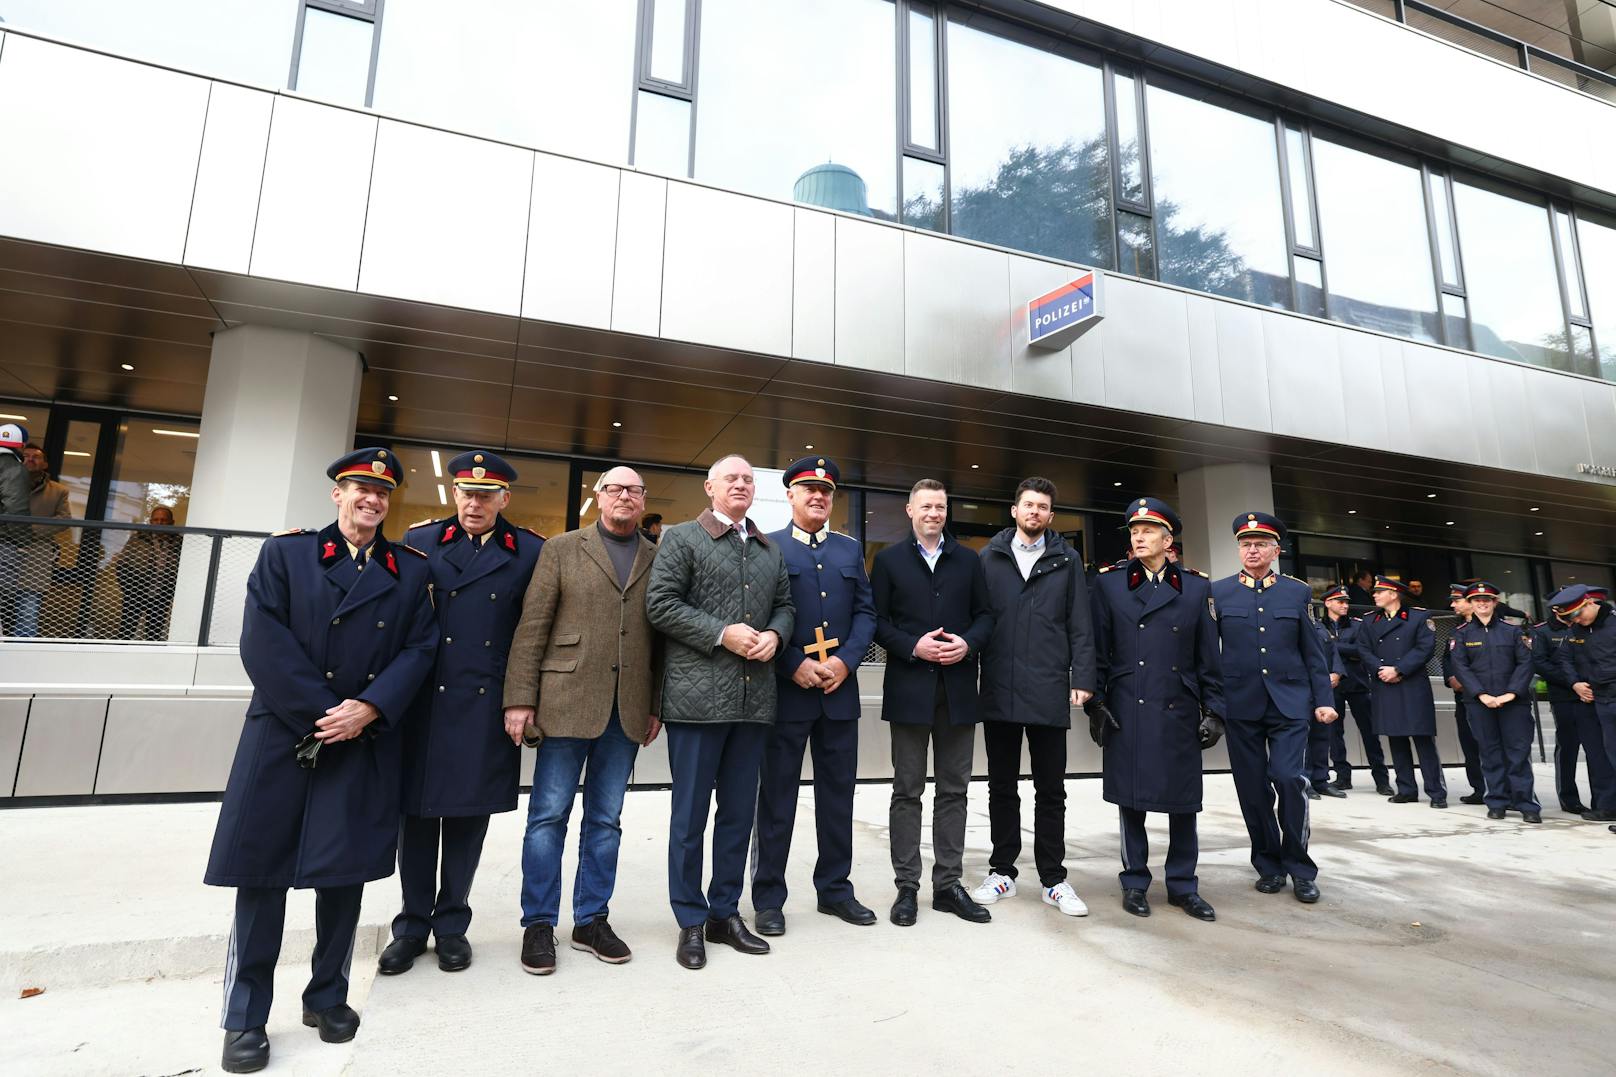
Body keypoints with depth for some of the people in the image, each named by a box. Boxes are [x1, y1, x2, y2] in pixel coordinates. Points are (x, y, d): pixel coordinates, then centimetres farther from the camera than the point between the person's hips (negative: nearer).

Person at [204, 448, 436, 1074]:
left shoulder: (411, 570, 7)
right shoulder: (284, 553, 3)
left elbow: (418, 648, 1)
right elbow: (263, 644, -7)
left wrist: (369, 708, -13)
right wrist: (322, 714, -12)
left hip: (367, 745, 1)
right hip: (282, 737, -1)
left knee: (345, 873, 7)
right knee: (261, 872, 4)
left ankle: (328, 998, 26)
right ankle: (245, 1017, 21)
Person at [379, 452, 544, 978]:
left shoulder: (531, 552, 0)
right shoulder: (420, 541, 4)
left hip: (487, 709, -1)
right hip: (424, 703, 1)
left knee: (468, 815, 10)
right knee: (417, 812, 10)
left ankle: (451, 923, 28)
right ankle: (413, 923, 28)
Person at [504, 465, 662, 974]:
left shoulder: (658, 559, 9)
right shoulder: (562, 549, 4)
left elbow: (662, 636, 8)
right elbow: (532, 626, -1)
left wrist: (657, 705, 3)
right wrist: (520, 698, -7)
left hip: (628, 710, 2)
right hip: (566, 701, -2)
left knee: (605, 819, 12)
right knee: (548, 814, 5)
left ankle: (591, 920, 26)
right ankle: (539, 923, 21)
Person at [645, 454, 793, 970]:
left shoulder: (771, 550, 17)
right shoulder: (682, 538, 0)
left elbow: (785, 606, 20)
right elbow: (660, 603, -8)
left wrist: (774, 634, -3)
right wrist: (722, 634, -15)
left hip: (754, 696, 5)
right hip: (698, 695, -5)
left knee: (738, 811, 13)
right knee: (690, 813, 5)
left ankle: (725, 912, 28)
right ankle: (691, 921, 20)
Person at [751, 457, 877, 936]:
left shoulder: (850, 550, 13)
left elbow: (865, 612, 9)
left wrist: (845, 661, -7)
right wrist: (794, 666, -15)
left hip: (839, 689, 4)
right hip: (785, 689, -4)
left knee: (838, 792, 13)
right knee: (777, 795, 6)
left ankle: (835, 888, 28)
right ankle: (769, 897, 19)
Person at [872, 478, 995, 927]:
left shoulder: (968, 560, 11)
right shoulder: (889, 560, 5)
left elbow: (985, 615, 9)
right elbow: (877, 621, -1)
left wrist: (968, 643, -10)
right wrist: (913, 647, -15)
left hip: (957, 687, 3)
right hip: (909, 688, -2)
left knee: (953, 790, 9)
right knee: (907, 791, 5)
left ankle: (948, 884, 21)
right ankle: (906, 887, 15)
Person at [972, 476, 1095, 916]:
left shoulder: (1066, 560, 7)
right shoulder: (990, 557, 7)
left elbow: (1080, 625, 4)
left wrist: (1082, 678, -4)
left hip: (1049, 693, 0)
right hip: (999, 691, 1)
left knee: (1051, 791, 8)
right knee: (1002, 788, 11)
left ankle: (1053, 879, 21)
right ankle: (1002, 871, 24)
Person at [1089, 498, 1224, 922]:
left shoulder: (1196, 587, 7)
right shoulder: (1109, 583, 3)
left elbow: (1209, 657, 7)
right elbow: (1098, 650, 2)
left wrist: (1213, 710, 3)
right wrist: (1096, 704, -3)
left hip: (1180, 712, 1)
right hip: (1127, 712, -1)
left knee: (1183, 800, 8)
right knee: (1130, 799, 5)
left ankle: (1183, 885, 24)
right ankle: (1135, 883, 20)